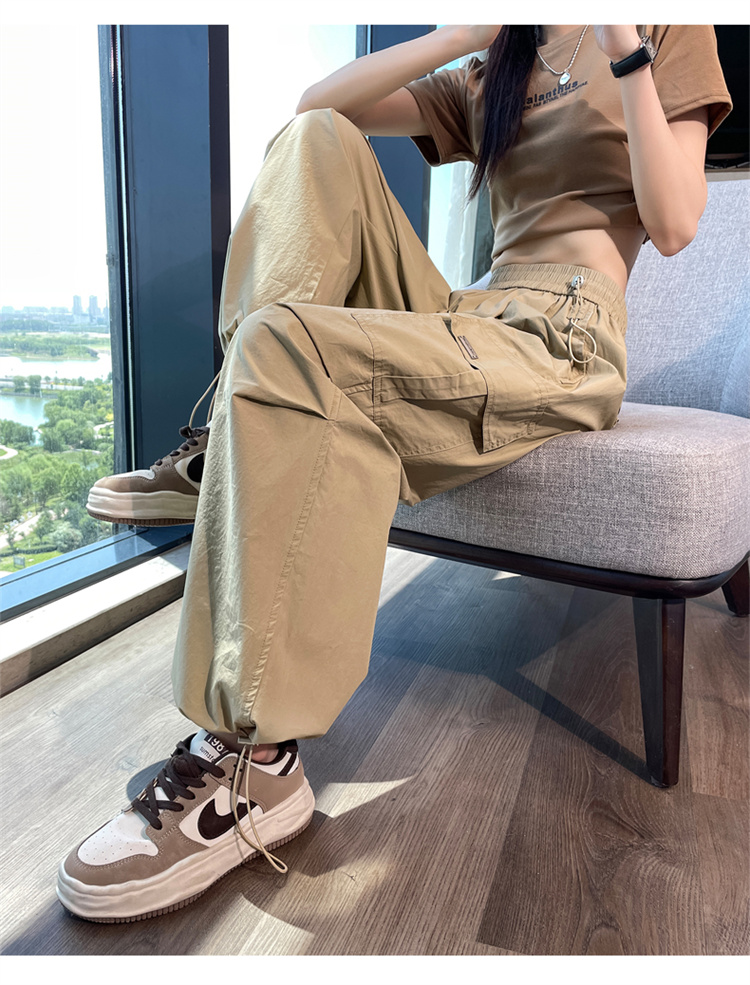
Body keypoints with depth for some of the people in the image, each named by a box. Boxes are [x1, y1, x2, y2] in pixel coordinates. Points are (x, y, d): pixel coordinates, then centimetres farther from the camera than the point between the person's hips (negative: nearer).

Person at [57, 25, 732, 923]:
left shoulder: (672, 36, 15)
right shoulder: (489, 79, 28)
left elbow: (673, 226, -2)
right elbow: (319, 101, 14)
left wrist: (629, 56, -7)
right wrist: (470, 33, 8)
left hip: (561, 344, -6)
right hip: (469, 323, 6)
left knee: (284, 345, -29)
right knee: (318, 140, -2)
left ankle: (255, 761, -26)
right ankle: (240, 440, -20)